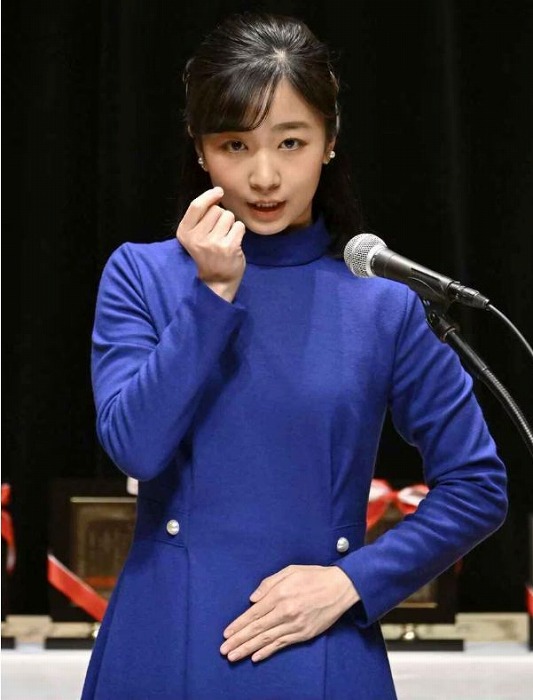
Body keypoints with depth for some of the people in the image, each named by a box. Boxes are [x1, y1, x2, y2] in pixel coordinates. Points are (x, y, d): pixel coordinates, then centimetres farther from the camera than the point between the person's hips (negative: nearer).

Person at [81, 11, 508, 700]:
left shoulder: (384, 305, -2)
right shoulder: (142, 275, -1)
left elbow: (477, 485, 1)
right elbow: (136, 445, -13)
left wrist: (353, 580, -9)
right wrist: (214, 292, -16)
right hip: (165, 644, 0)